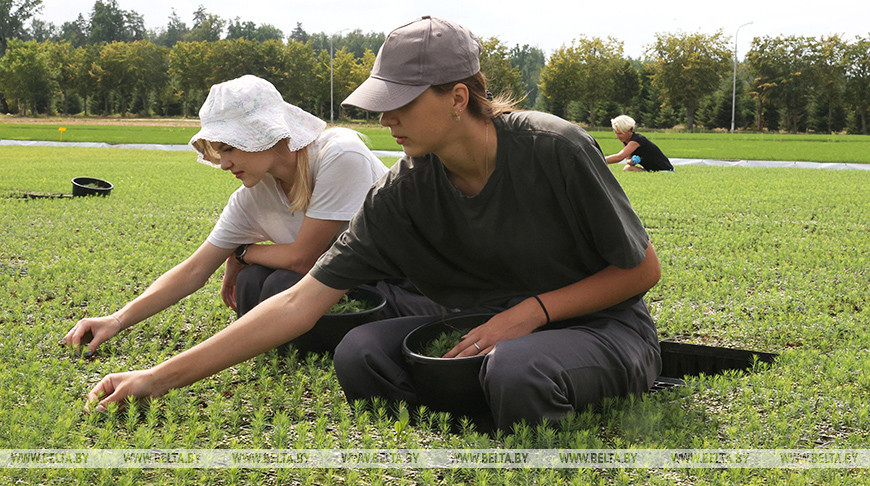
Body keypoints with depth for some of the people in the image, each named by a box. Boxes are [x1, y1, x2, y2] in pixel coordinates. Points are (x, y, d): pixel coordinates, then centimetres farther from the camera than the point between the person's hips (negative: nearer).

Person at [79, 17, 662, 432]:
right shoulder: (401, 194, -11)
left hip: (605, 324, -4)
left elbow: (642, 269, -11)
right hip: (492, 326, 4)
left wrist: (532, 311, -23)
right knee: (360, 353, -18)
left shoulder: (554, 147, -22)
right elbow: (302, 302, -13)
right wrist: (159, 378, -18)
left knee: (516, 369, -38)